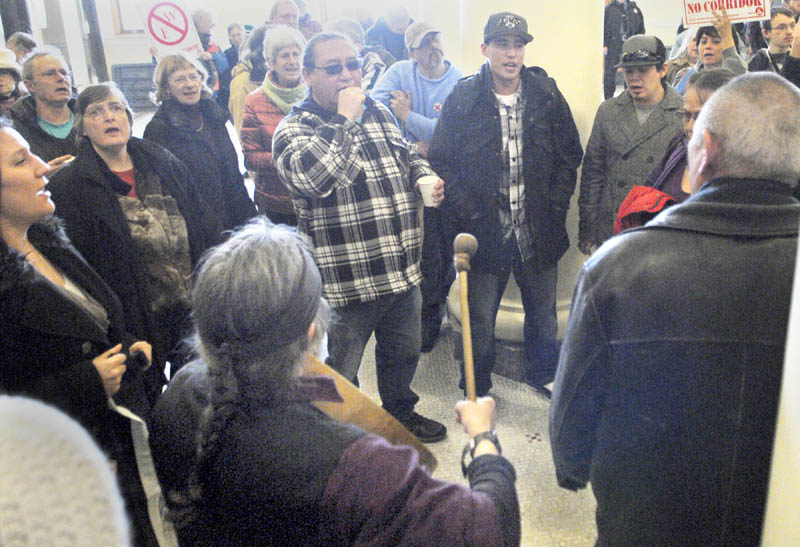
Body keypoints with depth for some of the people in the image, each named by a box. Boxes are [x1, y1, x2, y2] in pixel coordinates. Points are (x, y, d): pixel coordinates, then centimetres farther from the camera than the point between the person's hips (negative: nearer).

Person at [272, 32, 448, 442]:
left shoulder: (379, 113, 8)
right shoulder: (294, 129, -13)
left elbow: (407, 155, 25)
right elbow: (313, 176, -35)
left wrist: (425, 177, 4)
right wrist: (345, 119, -26)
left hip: (402, 271, 7)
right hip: (345, 283, -6)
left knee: (403, 353, 26)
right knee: (340, 375, 12)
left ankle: (400, 413, 52)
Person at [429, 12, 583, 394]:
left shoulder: (547, 94, 2)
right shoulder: (463, 99, -4)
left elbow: (570, 154, 9)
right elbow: (442, 163, -4)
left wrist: (556, 205, -1)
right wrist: (468, 213, -11)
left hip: (539, 231, 2)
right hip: (484, 232, -2)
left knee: (544, 316, 17)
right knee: (480, 320, 10)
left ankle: (544, 378, 42)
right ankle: (476, 392, 32)